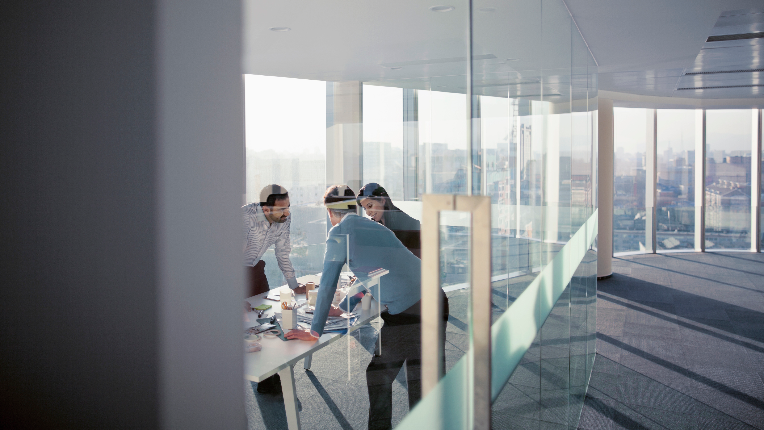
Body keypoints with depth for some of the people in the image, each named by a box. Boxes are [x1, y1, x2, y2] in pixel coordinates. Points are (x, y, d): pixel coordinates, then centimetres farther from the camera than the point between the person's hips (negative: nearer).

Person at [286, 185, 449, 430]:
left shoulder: (339, 233, -2)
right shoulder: (372, 226, 22)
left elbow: (327, 285, -1)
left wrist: (314, 332, 7)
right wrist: (344, 309, 44)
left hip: (405, 313, -8)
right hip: (435, 299, 8)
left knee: (379, 377, 13)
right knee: (423, 380, 19)